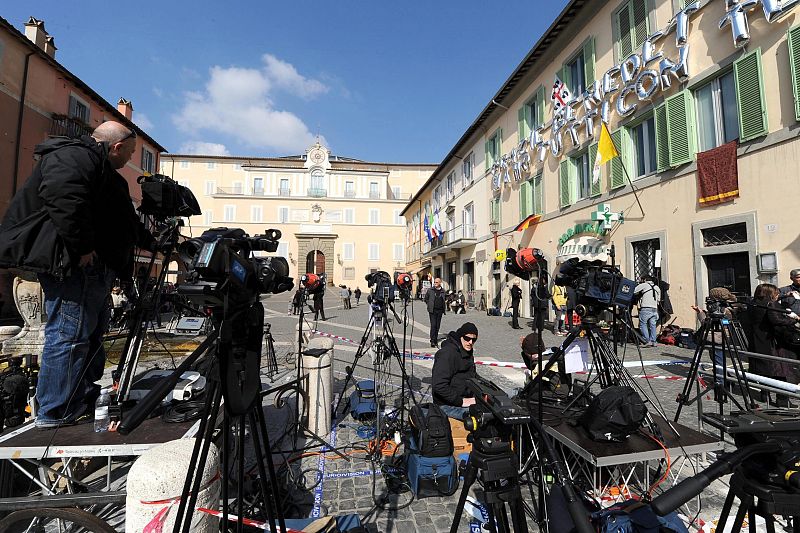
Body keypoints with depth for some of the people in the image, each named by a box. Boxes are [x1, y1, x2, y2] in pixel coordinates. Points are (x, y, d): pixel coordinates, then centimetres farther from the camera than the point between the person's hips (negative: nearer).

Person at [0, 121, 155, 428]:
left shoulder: (101, 169, 25)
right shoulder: (74, 156, -9)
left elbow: (127, 222, 31)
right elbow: (62, 198, -29)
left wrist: (156, 245, 35)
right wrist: (83, 248, -24)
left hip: (92, 268, 11)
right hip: (73, 265, -11)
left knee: (92, 332, 17)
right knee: (70, 334, -5)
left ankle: (85, 397, 29)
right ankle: (56, 412, 7)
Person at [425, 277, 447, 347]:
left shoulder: (443, 291, 6)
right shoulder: (430, 290, 0)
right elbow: (426, 299, 11)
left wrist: (443, 309, 10)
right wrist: (429, 305, 4)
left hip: (440, 311, 3)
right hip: (432, 311, -3)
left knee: (437, 326, 8)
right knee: (433, 325, -9)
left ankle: (435, 340, 20)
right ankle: (432, 341, -7)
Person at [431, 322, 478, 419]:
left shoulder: (467, 352, 13)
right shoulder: (447, 354, -19)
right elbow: (438, 386, -25)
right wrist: (461, 401, -22)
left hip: (465, 399, 10)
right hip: (447, 404, -10)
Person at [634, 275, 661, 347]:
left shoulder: (644, 285, 1)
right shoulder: (657, 288, 21)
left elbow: (634, 292, -4)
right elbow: (658, 300, 23)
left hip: (645, 309, -6)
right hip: (654, 309, 6)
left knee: (642, 324, -4)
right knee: (653, 325, 8)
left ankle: (647, 341, -12)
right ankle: (653, 341, 6)